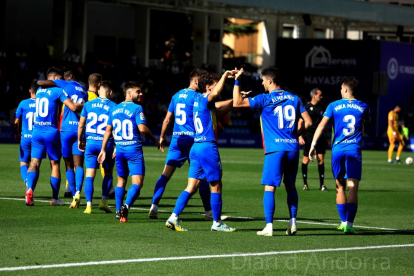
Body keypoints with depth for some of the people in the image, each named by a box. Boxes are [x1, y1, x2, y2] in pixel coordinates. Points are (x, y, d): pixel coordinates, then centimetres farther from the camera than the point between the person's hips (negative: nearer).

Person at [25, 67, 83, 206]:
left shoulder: (39, 91, 12)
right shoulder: (58, 91, -7)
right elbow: (73, 107, -13)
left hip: (36, 131, 4)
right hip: (51, 131, -4)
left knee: (35, 162, -1)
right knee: (55, 164, 8)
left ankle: (30, 189, -26)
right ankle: (55, 198, 12)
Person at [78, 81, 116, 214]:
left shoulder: (88, 104, 5)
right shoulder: (113, 106, -4)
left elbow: (81, 124, 7)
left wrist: (80, 140, 20)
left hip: (90, 143, 2)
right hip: (106, 143, -2)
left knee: (90, 174, 2)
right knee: (108, 173, 16)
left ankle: (88, 204, -7)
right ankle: (104, 200, 7)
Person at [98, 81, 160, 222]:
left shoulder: (115, 109, 11)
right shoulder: (136, 108, -8)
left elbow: (108, 130, 14)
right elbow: (142, 128, -18)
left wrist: (103, 149, 19)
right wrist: (155, 140, -3)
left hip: (119, 149, 6)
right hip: (134, 149, -6)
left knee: (121, 180, 19)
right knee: (137, 182, -7)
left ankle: (118, 211, 17)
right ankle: (126, 206, -27)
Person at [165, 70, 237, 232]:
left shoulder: (198, 101, 17)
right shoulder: (204, 100, -9)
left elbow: (221, 109, 29)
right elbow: (215, 93, -33)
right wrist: (225, 76, -23)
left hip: (196, 147, 8)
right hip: (208, 147, -8)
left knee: (191, 187, 5)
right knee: (216, 186, 3)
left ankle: (174, 217, -4)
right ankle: (217, 223, 9)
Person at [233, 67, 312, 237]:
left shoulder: (265, 99, -4)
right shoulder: (294, 99, 11)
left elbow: (237, 103, -7)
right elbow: (308, 122, 10)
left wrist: (237, 81, 0)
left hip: (275, 149, -5)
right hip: (293, 148, 5)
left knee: (269, 187, -3)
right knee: (290, 186, 16)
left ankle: (269, 226, -9)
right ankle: (293, 223, 14)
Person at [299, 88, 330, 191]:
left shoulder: (322, 107, 13)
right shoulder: (306, 107, -3)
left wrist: (326, 137, 19)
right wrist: (300, 136, -13)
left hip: (320, 136, 4)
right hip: (308, 135, -4)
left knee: (321, 159, -1)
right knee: (306, 159, -1)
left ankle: (322, 184, 2)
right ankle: (305, 183, 9)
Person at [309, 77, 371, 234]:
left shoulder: (334, 106, 3)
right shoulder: (363, 107, 7)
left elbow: (322, 125, -5)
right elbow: (368, 121, 29)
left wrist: (313, 144, -7)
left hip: (337, 149, 1)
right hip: (354, 150, -1)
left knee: (340, 187, 13)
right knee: (353, 188, -5)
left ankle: (343, 222, 18)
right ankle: (349, 224, -15)